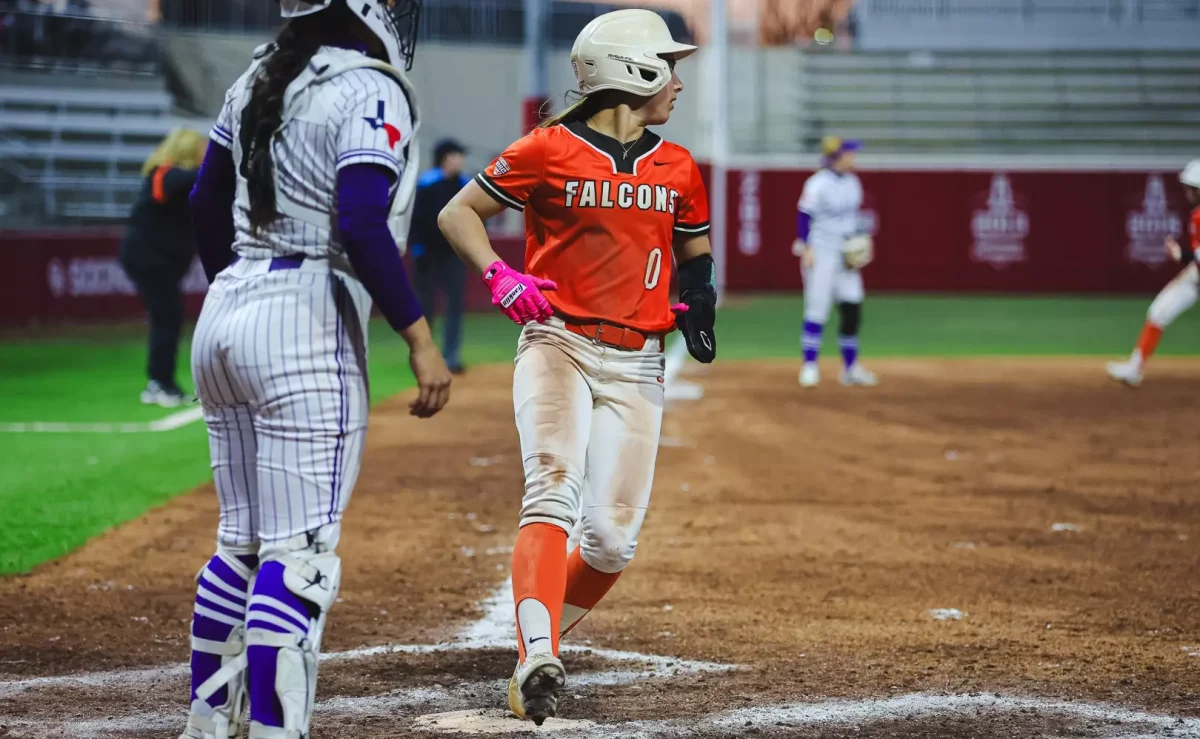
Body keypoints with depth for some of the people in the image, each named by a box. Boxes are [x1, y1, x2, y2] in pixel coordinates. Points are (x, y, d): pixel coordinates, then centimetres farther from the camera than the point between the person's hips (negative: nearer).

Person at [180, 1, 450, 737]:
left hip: (224, 316, 8)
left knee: (242, 541, 16)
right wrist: (420, 338, -20)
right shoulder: (371, 92, -11)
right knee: (299, 554, -7)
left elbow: (207, 201, 18)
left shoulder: (261, 77, 13)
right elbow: (360, 227, -22)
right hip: (307, 325, -8)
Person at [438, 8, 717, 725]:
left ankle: (539, 651, 21)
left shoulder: (679, 170, 9)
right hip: (557, 344, -4)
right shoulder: (549, 152, -4)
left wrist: (698, 302, 2)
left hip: (636, 365, 4)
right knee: (553, 492, -26)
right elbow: (457, 213, 4)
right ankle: (537, 660, -37)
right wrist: (499, 276, -14)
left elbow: (696, 250, 24)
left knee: (614, 538, -4)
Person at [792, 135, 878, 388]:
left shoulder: (852, 182, 9)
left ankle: (850, 368, 13)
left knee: (852, 308, 5)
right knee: (817, 308, -6)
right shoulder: (818, 184, -13)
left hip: (845, 254, 7)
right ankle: (810, 367, 2)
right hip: (821, 253, -7)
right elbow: (805, 216, -13)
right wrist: (805, 248, -19)